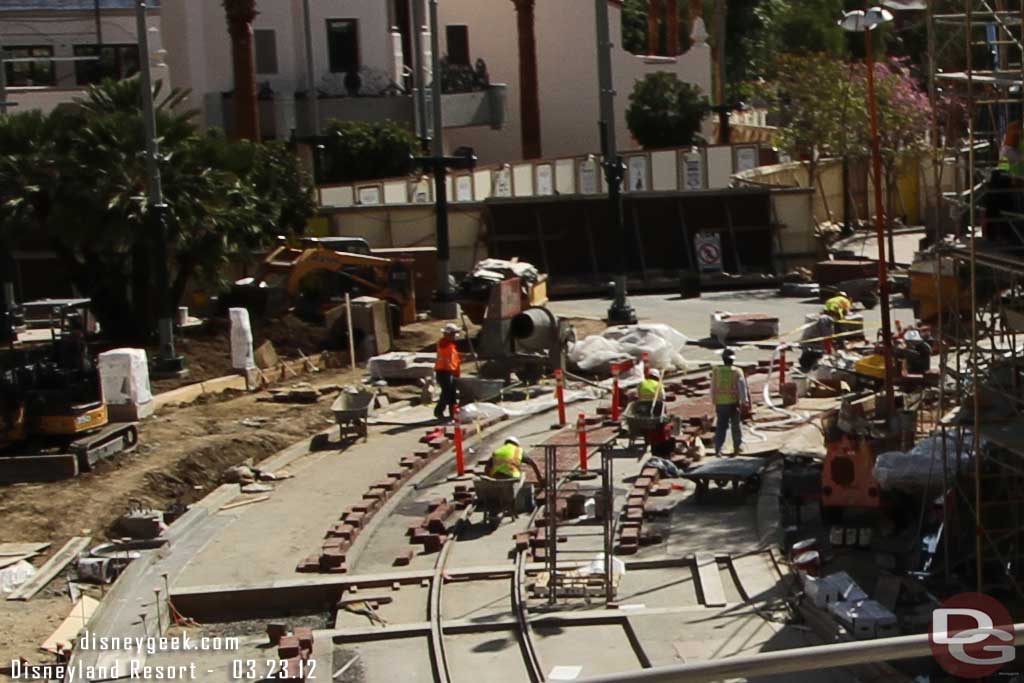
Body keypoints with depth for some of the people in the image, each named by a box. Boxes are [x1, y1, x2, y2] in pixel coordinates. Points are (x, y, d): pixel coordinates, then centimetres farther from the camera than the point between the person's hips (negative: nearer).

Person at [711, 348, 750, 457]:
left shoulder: (716, 371, -3)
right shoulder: (737, 372, -9)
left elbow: (713, 388, 3)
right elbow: (742, 387, -14)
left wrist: (713, 400, 14)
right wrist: (744, 401, -13)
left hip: (720, 403, 1)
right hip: (734, 402, -1)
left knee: (720, 427, 4)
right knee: (736, 425, 16)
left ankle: (718, 449, -6)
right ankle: (737, 446, 25)